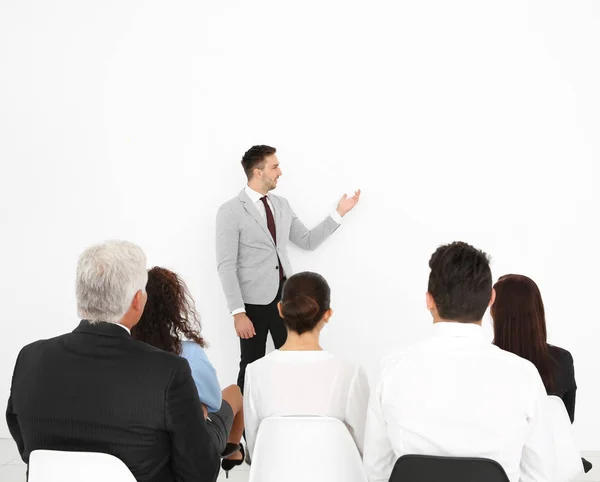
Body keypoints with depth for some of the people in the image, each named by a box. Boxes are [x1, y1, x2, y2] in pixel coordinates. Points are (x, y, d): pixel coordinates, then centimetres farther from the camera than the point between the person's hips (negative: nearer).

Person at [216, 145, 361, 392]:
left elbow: (308, 241, 17)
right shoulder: (230, 211, -10)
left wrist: (340, 213, 10)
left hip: (285, 296, 5)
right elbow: (226, 266, -13)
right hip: (254, 301, -5)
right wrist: (238, 312, -19)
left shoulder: (282, 205, 10)